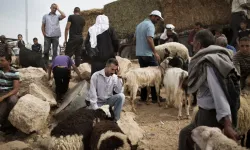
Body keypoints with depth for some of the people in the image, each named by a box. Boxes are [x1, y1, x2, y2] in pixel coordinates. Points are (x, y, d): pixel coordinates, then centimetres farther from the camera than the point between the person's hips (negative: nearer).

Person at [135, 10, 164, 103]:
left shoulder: (139, 25, 16)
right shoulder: (150, 25, -11)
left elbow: (135, 38, 22)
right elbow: (149, 39, -23)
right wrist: (155, 52, -22)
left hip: (139, 53, 8)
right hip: (148, 54, -8)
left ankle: (143, 97, 16)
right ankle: (155, 97, 3)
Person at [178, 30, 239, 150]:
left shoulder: (207, 63, -20)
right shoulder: (214, 58, 8)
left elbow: (217, 93, -28)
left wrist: (227, 124, -31)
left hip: (211, 114, -9)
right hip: (206, 113, 9)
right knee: (185, 134, 23)